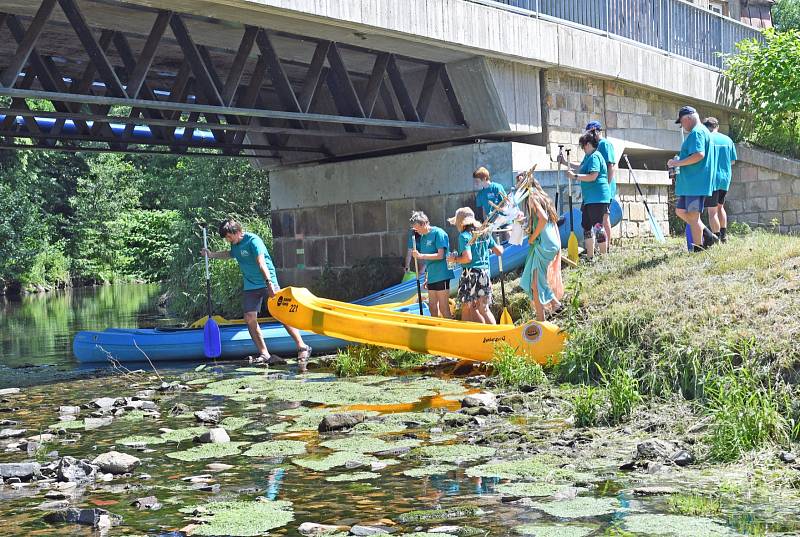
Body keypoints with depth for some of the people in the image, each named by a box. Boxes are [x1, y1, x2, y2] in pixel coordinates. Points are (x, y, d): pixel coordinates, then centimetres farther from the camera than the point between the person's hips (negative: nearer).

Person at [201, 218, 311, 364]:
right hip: (250, 287, 7)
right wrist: (212, 255, 24)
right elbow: (231, 254, 33)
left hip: (268, 282, -7)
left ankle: (302, 348, -7)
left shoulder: (253, 240, -16)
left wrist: (269, 283, -38)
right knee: (250, 318, -4)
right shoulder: (235, 244, 8)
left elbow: (261, 263, -28)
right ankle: (264, 354, 1)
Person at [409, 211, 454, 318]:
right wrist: (426, 277, 15)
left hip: (441, 276, -8)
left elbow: (440, 255, -17)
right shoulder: (423, 237, 14)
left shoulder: (438, 233, -10)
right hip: (431, 277, 8)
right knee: (433, 307, 10)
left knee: (443, 308, -6)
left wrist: (421, 255, -21)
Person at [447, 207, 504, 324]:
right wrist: (500, 247, 35)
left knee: (466, 308, 3)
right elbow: (499, 251, 13)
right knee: (484, 309, 9)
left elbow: (467, 258, -20)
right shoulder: (485, 234, 10)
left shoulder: (464, 235, -10)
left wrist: (455, 259, -3)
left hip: (470, 274, -6)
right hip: (485, 273, 6)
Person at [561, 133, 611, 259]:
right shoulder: (588, 157, 17)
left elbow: (592, 176, -25)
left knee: (598, 226, -10)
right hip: (588, 198, 11)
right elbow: (580, 168, 35)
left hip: (597, 198, -11)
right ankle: (590, 256, 19)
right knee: (586, 226, 13)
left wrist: (575, 176, -19)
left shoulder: (595, 157, -14)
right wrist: (565, 162, 35)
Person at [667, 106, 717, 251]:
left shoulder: (696, 133, -14)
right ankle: (707, 236, 16)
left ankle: (698, 248, 2)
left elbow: (699, 155, -27)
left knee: (693, 216, -5)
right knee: (681, 211, 15)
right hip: (690, 183, 11)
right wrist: (679, 162, 18)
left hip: (696, 183, -11)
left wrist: (678, 163, -18)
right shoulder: (702, 131, 20)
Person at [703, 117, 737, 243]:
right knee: (720, 206, 23)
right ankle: (724, 234, 23)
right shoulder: (728, 140, 7)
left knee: (712, 211, -2)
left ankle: (717, 239, -4)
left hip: (712, 179, -6)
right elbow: (732, 161, 12)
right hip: (725, 179, 6)